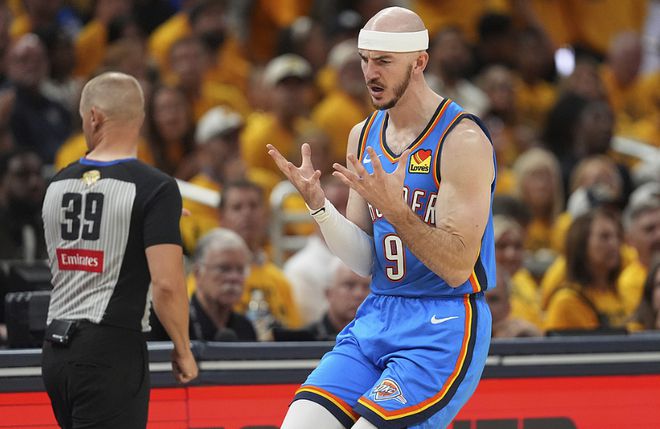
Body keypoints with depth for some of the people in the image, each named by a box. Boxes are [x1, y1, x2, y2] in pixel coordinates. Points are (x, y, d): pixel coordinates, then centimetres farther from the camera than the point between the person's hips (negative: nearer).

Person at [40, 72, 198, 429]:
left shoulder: (58, 185, 10)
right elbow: (166, 283, -17)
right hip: (112, 348, -6)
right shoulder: (156, 188, -9)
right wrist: (183, 350, -3)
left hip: (57, 348, 6)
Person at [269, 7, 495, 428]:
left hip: (444, 329, -7)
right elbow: (365, 262, 8)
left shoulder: (463, 141, -13)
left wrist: (395, 209, -30)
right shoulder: (364, 136, 9)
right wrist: (317, 202, -7)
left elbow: (456, 267, -19)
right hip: (376, 316, 7)